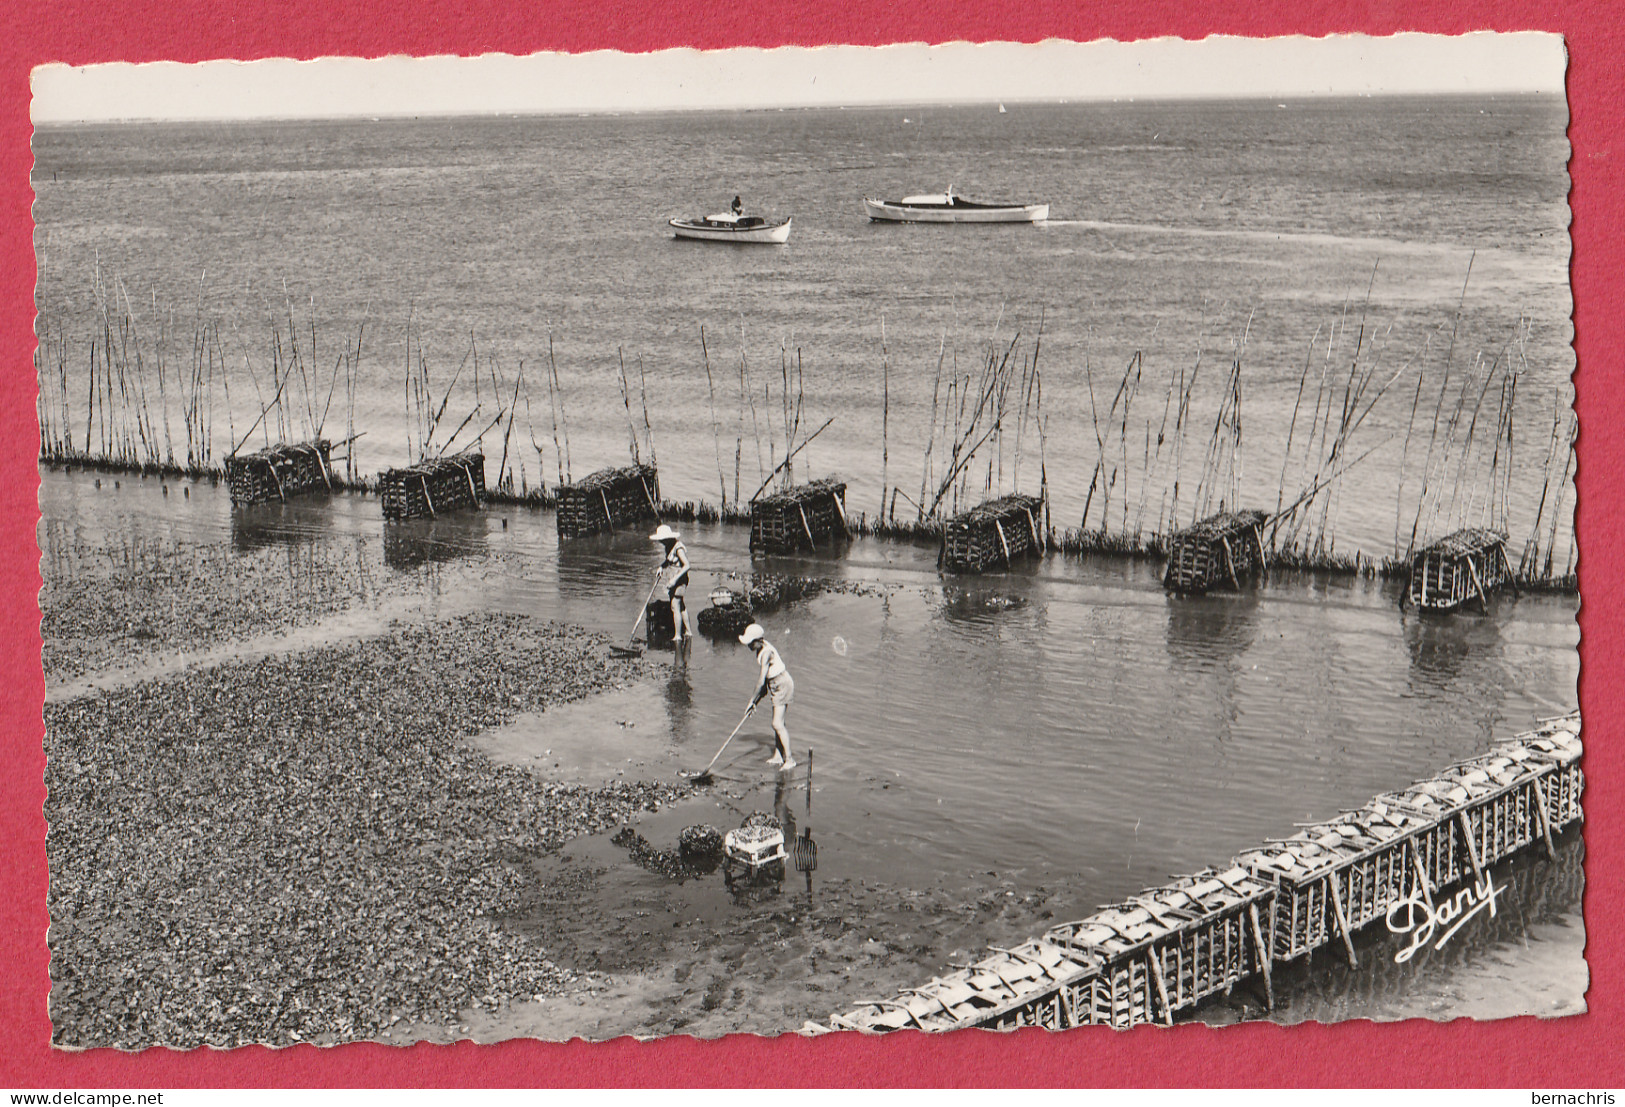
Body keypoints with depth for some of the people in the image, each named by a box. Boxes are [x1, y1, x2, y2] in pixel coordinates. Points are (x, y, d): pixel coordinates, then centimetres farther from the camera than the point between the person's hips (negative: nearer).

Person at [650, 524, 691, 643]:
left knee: (675, 607, -9)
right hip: (672, 579, 10)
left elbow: (687, 565, -24)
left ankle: (677, 636, -6)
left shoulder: (678, 548, -21)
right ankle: (688, 631, 29)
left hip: (679, 579, -10)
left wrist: (675, 579, -26)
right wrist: (661, 567, 6)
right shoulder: (669, 546, 6)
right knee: (681, 606, 18)